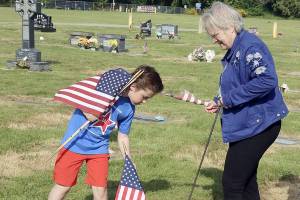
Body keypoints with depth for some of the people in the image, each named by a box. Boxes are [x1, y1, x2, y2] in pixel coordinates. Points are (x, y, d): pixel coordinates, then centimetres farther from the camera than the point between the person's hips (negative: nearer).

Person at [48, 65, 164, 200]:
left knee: (100, 189, 1)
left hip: (99, 148, 4)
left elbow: (123, 137, 9)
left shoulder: (129, 109, -2)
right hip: (75, 143, -4)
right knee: (63, 186, 5)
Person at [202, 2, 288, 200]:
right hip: (246, 125, 10)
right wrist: (219, 102, 2)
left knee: (232, 183, -5)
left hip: (257, 126, -10)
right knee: (246, 181, 18)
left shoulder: (250, 46, -20)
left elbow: (267, 80, -32)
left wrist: (228, 98, -24)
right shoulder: (235, 50, 10)